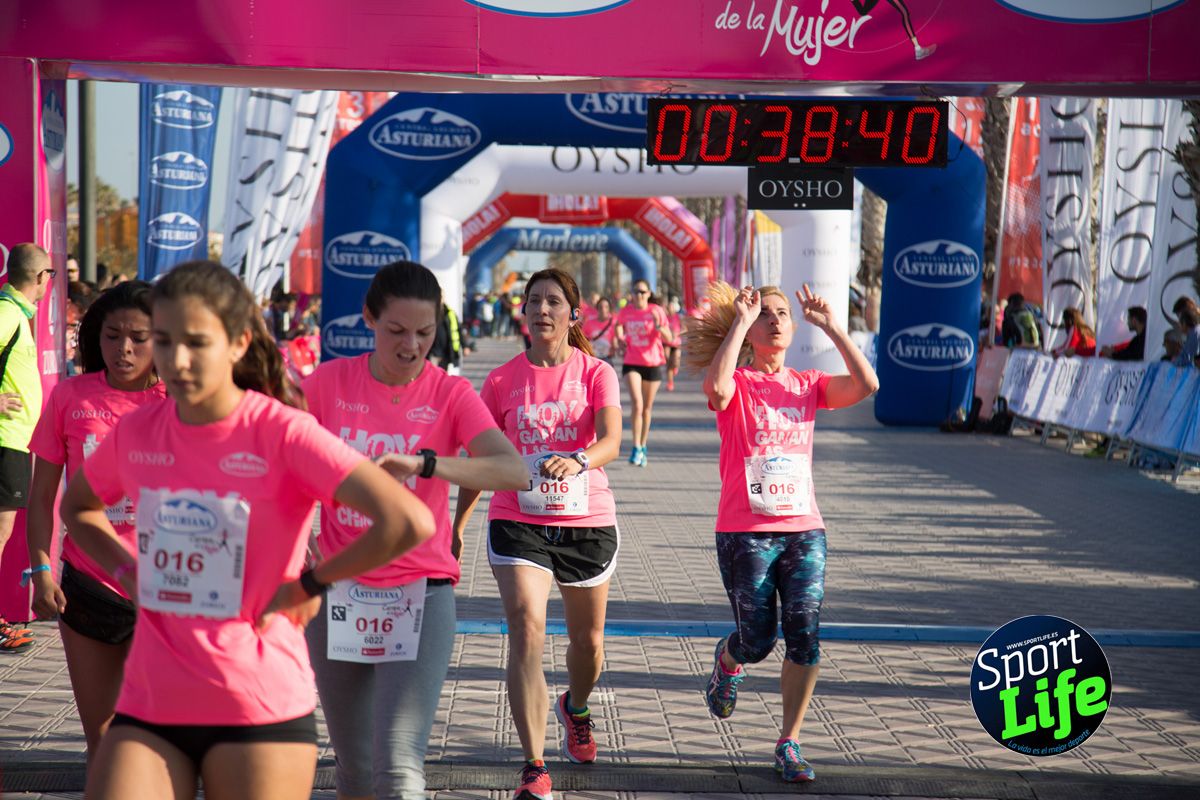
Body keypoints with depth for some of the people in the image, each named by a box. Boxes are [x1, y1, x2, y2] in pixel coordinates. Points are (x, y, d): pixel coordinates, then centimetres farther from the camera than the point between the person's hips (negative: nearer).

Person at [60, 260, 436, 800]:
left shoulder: (281, 432, -12)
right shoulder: (135, 432, 2)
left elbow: (410, 523, -22)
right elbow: (77, 507, 25)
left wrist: (309, 583, -12)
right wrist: (125, 571, 8)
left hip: (261, 712, -4)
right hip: (149, 707, 4)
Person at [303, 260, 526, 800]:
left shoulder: (451, 395, -6)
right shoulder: (330, 381, 0)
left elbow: (513, 471, -22)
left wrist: (423, 463, -35)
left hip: (421, 592, -3)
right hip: (339, 590, 3)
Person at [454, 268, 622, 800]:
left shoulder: (596, 374, -2)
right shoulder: (501, 382, 2)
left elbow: (611, 440, -18)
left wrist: (578, 461, -39)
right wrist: (456, 526, 11)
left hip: (588, 523, 1)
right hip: (518, 522, 0)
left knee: (587, 639, 15)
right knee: (526, 632, -18)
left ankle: (575, 708, 51)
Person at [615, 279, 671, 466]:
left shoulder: (656, 311, -5)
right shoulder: (625, 312, 0)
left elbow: (668, 338, -9)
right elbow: (618, 325, 25)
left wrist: (658, 325, -26)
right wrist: (619, 339, 6)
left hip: (653, 363, 0)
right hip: (631, 363, 0)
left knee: (647, 407, 11)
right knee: (636, 403, -17)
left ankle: (643, 447, 26)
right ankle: (636, 448, -13)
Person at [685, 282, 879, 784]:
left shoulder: (808, 386, 9)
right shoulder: (737, 385, -2)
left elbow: (867, 384, -7)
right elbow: (716, 387, -28)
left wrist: (829, 326, -8)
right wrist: (739, 322, -20)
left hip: (804, 530, 3)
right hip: (745, 533, -3)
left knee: (804, 638, -6)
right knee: (757, 642, 2)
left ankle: (789, 744, 7)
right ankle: (727, 661, 40)